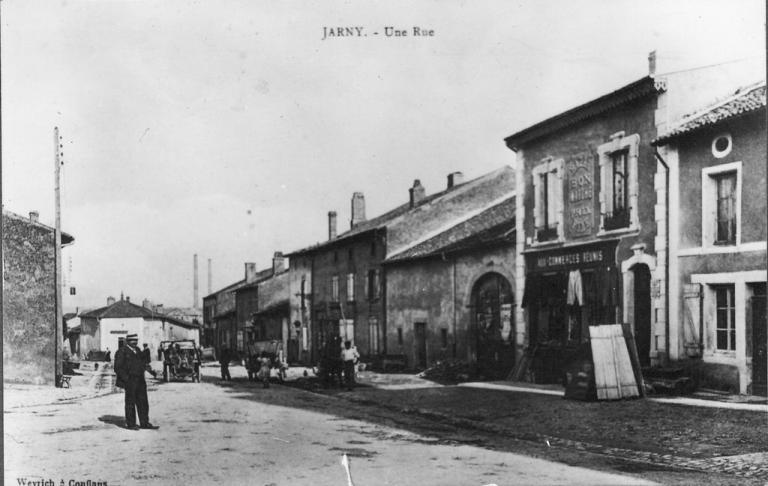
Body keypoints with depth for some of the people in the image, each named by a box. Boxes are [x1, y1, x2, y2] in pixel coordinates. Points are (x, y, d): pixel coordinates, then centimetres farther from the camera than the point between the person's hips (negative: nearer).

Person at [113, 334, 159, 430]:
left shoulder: (137, 350, 15)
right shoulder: (122, 352, -8)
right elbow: (118, 368, -12)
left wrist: (144, 366, 6)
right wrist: (126, 379, -16)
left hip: (140, 381, 7)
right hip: (129, 382, -7)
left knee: (143, 402, 9)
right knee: (130, 403, 2)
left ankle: (144, 423, 15)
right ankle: (130, 424, 11)